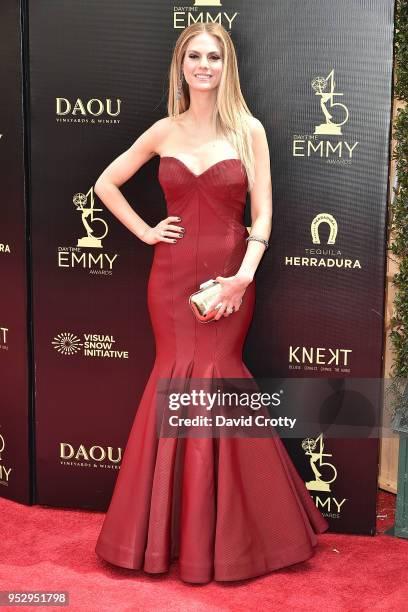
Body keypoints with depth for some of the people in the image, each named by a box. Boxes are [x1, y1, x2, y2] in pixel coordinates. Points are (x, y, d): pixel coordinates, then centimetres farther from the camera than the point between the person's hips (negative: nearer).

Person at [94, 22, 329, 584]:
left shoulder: (249, 130, 1)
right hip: (173, 273, 2)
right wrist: (144, 231, 4)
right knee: (177, 378, 1)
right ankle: (168, 530, 16)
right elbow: (106, 184, 15)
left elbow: (263, 212, -3)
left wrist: (243, 274, -16)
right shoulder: (163, 132, 6)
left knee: (217, 375, -4)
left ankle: (225, 532, 13)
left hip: (230, 273, -1)